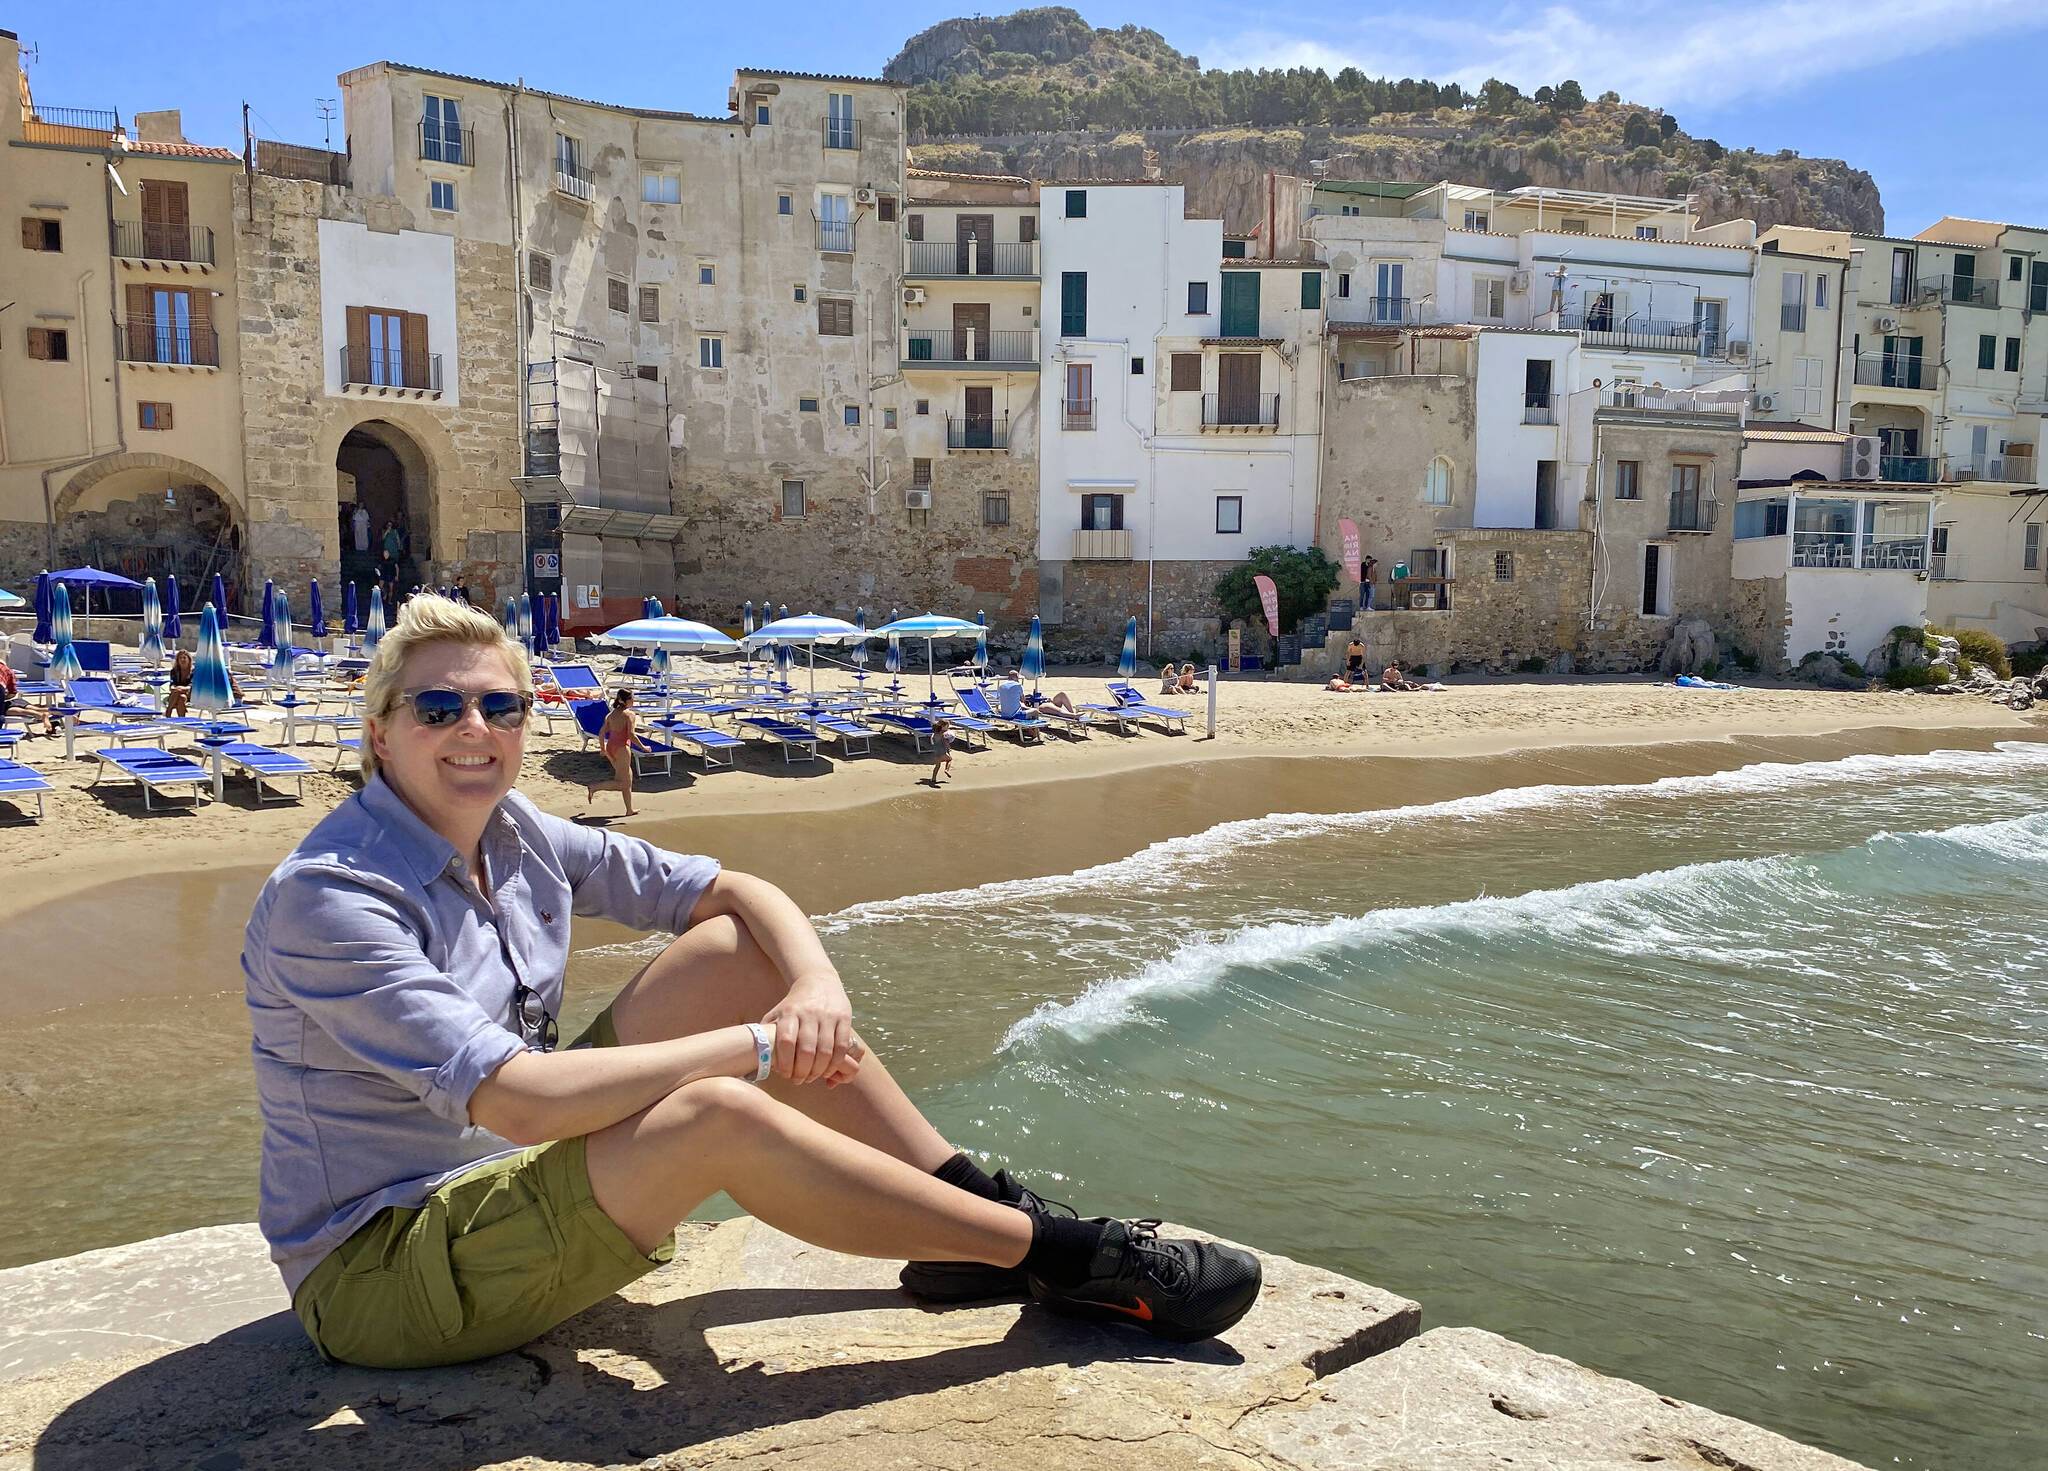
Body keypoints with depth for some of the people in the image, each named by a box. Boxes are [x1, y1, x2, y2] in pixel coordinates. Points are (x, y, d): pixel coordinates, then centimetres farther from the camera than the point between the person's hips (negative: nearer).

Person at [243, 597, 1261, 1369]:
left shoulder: (516, 838, 1)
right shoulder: (328, 898, -22)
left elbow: (738, 893, 2)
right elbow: (516, 1100, -32)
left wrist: (815, 987, -19)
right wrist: (754, 1045, -26)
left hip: (503, 1177, 8)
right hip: (375, 1277, -7)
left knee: (736, 950, -8)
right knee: (720, 1116, -30)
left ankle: (973, 1212, -7)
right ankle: (1062, 1260, -17)